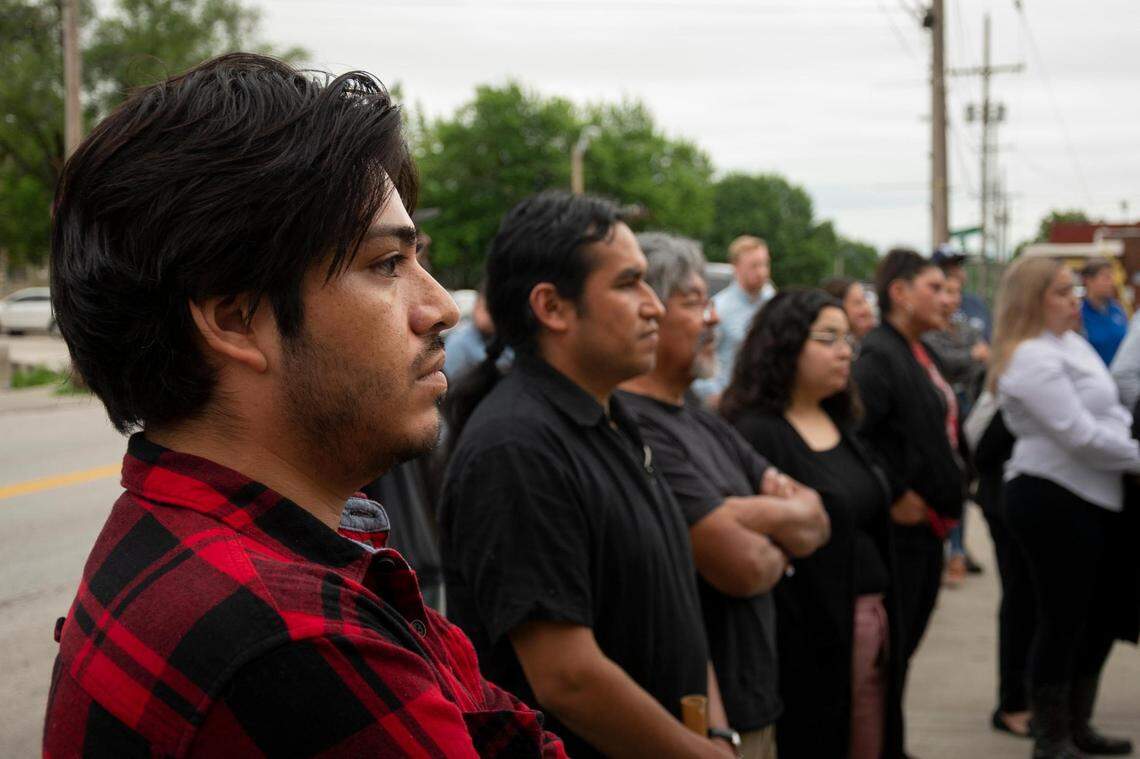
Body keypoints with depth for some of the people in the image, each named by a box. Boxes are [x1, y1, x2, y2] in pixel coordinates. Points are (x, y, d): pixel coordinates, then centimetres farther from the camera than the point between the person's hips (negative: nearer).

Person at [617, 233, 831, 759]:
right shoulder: (633, 428, -20)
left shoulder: (704, 423, 12)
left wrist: (749, 514, -13)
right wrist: (780, 547, -2)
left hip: (751, 703, 9)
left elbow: (815, 521, 7)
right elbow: (743, 567, -25)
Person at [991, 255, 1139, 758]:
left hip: (1092, 495, 10)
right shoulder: (1032, 359, -18)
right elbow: (1080, 435, -21)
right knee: (1063, 620, 0)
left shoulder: (1073, 344, 13)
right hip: (1052, 499, -10)